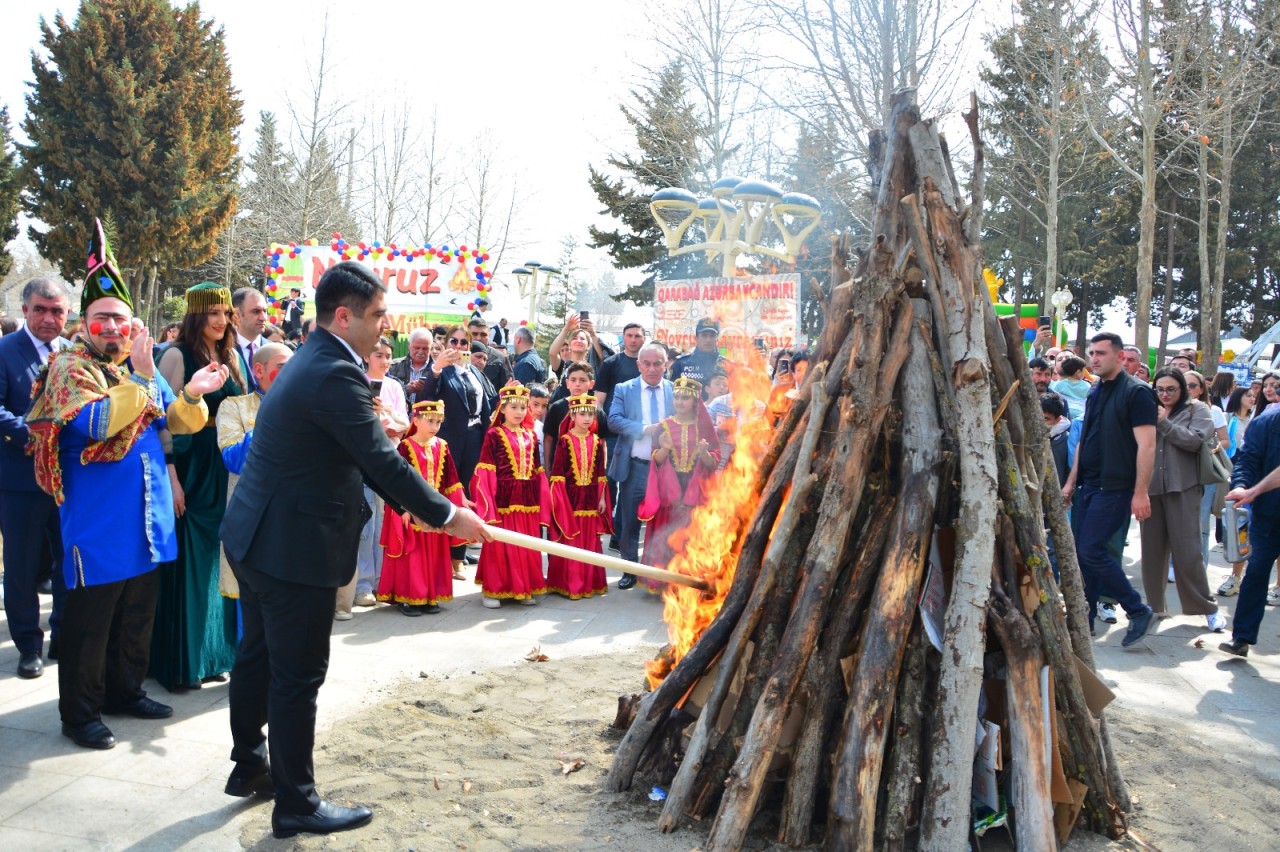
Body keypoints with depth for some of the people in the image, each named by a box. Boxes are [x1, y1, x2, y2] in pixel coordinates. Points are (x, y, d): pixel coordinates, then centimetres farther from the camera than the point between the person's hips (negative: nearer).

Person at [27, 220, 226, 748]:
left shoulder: (143, 366, 11)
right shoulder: (70, 367, -10)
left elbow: (176, 423, 11)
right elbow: (98, 423, -25)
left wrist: (192, 395, -9)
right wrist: (140, 375, -27)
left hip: (147, 517, 7)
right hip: (97, 521, -7)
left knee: (137, 615, 17)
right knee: (89, 621, 2)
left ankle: (126, 691, 33)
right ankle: (80, 713, 14)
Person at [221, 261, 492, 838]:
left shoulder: (312, 362, 11)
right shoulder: (335, 374, -22)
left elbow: (363, 459, 13)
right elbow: (383, 461, -22)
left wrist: (413, 505, 10)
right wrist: (447, 515, -12)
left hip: (256, 537, 11)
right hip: (293, 548, -11)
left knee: (258, 657, 22)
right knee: (297, 677, 2)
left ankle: (249, 766, 38)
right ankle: (296, 803, 15)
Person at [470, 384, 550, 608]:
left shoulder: (530, 436, 12)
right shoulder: (494, 435, -3)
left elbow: (538, 473, 14)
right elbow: (486, 473, -8)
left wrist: (541, 502, 9)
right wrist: (488, 505, -14)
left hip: (528, 501, 5)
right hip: (503, 499, -5)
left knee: (527, 546, 9)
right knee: (500, 545, 0)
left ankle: (523, 589, 19)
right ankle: (493, 590, 11)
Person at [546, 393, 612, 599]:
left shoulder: (596, 442, 7)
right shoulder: (565, 441, -5)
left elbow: (601, 474, 9)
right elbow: (557, 475, -7)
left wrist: (602, 498, 4)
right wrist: (560, 501, -11)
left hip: (590, 499, 4)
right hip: (569, 497, -4)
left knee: (590, 542, 9)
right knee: (569, 542, 0)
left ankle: (590, 583, 18)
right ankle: (568, 584, 9)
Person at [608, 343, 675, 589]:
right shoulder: (624, 390, 3)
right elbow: (614, 420, -10)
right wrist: (647, 428, -19)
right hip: (634, 467, 0)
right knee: (629, 521, 6)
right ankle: (630, 570, 17)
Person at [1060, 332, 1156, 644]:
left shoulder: (1136, 392, -10)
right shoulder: (1095, 393, 14)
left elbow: (1146, 445, -15)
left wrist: (1141, 492, -19)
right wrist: (1071, 481, 17)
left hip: (1115, 488, -8)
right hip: (1088, 486, 8)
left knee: (1091, 550, -12)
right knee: (1080, 552, 7)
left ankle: (1138, 610, 3)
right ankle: (1085, 618, 17)